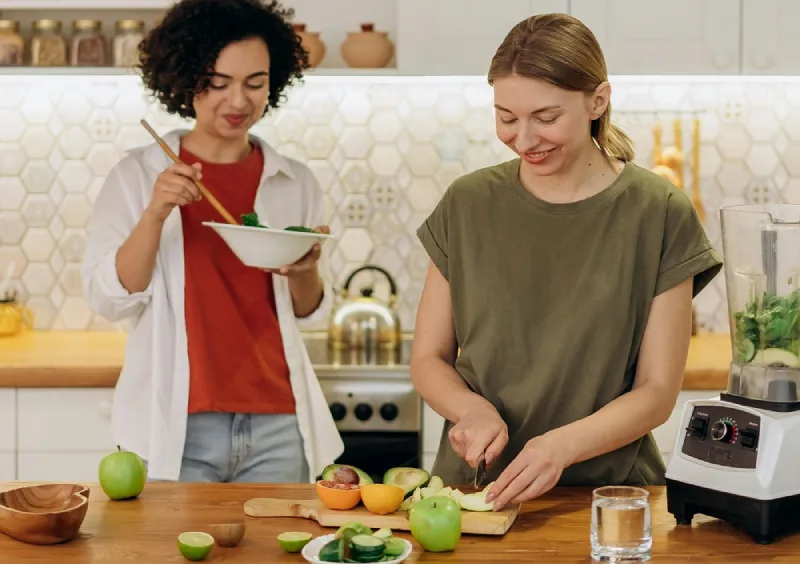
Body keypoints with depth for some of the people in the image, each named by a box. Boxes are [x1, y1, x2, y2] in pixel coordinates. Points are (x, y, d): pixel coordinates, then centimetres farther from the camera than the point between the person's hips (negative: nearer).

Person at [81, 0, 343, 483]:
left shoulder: (296, 182, 7)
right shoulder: (137, 175, 1)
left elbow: (311, 314, 11)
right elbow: (108, 299, -4)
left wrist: (304, 272, -11)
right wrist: (155, 213, -17)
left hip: (277, 428, 2)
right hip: (177, 430, -2)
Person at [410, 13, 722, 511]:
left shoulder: (658, 213, -2)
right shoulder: (469, 205, 5)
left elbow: (658, 392, -2)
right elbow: (428, 359, 11)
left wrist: (564, 443, -19)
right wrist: (471, 409, -11)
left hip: (607, 486, -2)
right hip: (474, 484, 2)